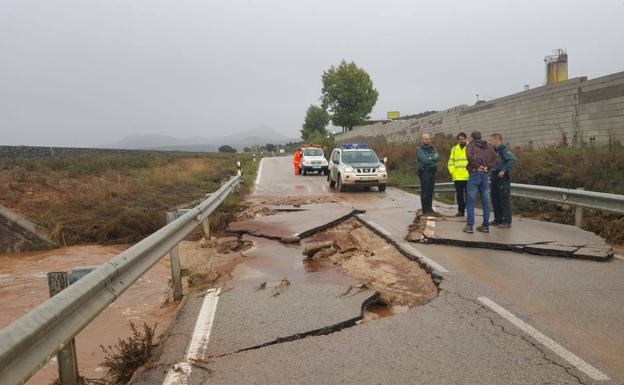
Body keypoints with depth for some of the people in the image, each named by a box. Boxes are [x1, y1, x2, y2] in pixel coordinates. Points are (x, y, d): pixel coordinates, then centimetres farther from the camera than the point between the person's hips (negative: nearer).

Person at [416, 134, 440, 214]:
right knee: (425, 192, -6)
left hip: (432, 172, 7)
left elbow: (438, 157, 4)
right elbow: (425, 160, -17)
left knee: (430, 191, 9)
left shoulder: (432, 148, 17)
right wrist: (434, 159, -4)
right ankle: (425, 210, -2)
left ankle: (429, 208, 16)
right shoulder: (420, 150, -5)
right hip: (424, 172, -7)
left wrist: (430, 158, -12)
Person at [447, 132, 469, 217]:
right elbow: (450, 162, 16)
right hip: (457, 177, 4)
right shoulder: (454, 149, 15)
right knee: (459, 194, 8)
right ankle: (461, 210, 16)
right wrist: (452, 172, 2)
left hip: (468, 177, -4)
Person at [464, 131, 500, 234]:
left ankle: (469, 226, -1)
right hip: (485, 175, 5)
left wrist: (477, 166, -10)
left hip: (475, 174, -5)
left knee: (471, 201, -1)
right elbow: (497, 160, 8)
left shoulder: (470, 145, 0)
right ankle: (485, 226, 12)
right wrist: (488, 167, 2)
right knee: (485, 201, 8)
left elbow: (469, 157, -21)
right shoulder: (488, 147, 15)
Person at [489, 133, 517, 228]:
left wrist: (504, 170, -27)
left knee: (504, 200, -5)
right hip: (494, 177, 9)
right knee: (495, 199, 12)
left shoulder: (504, 149, -10)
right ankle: (498, 219, 22)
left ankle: (507, 222, -1)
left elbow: (513, 160, -23)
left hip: (502, 177, -9)